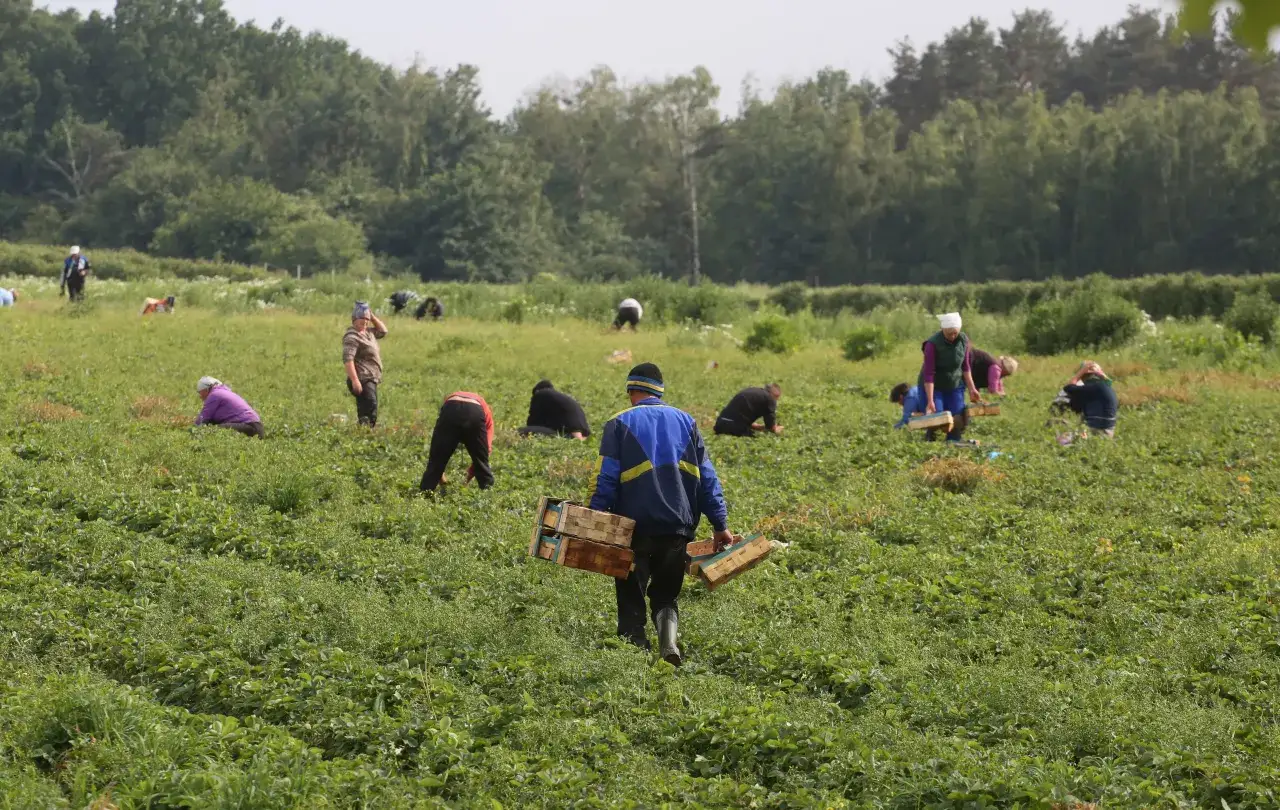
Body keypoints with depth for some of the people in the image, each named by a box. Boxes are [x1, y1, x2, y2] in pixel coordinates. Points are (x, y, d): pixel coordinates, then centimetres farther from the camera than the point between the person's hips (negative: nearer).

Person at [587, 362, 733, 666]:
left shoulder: (619, 424, 0)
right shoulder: (685, 421, 11)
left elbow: (606, 481, -7)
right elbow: (707, 477, 9)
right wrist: (720, 524, 11)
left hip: (635, 525, -3)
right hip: (678, 525, 3)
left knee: (631, 597, 8)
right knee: (665, 595, 14)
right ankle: (670, 643, -11)